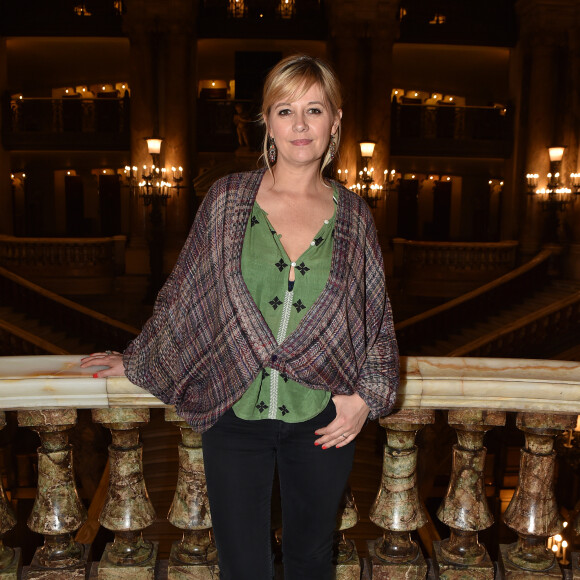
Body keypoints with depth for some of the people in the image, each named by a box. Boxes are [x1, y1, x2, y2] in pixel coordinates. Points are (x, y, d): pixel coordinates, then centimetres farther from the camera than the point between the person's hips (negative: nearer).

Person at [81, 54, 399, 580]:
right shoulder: (229, 198, -2)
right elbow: (183, 294, 8)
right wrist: (136, 361, 15)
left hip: (322, 421, 1)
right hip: (234, 415, -1)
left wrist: (368, 396, -4)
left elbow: (378, 319, 8)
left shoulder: (353, 215, 1)